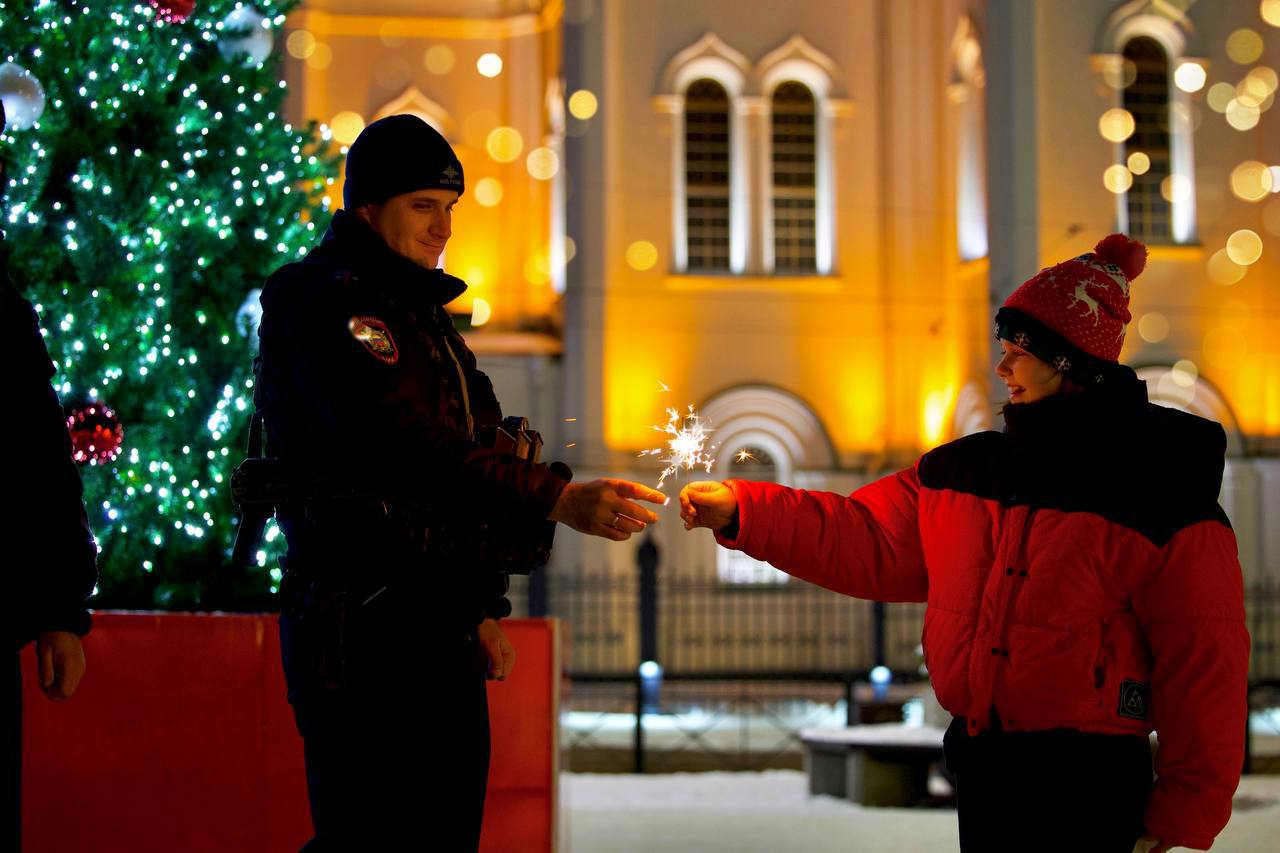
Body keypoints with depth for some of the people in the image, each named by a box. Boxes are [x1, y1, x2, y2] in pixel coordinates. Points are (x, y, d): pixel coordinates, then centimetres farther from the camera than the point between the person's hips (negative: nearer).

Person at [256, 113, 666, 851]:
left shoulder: (421, 309, 20)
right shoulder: (330, 301, -10)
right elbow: (404, 448, -24)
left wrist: (483, 605, 15)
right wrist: (559, 500, -30)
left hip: (437, 626, 9)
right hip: (366, 629, -9)